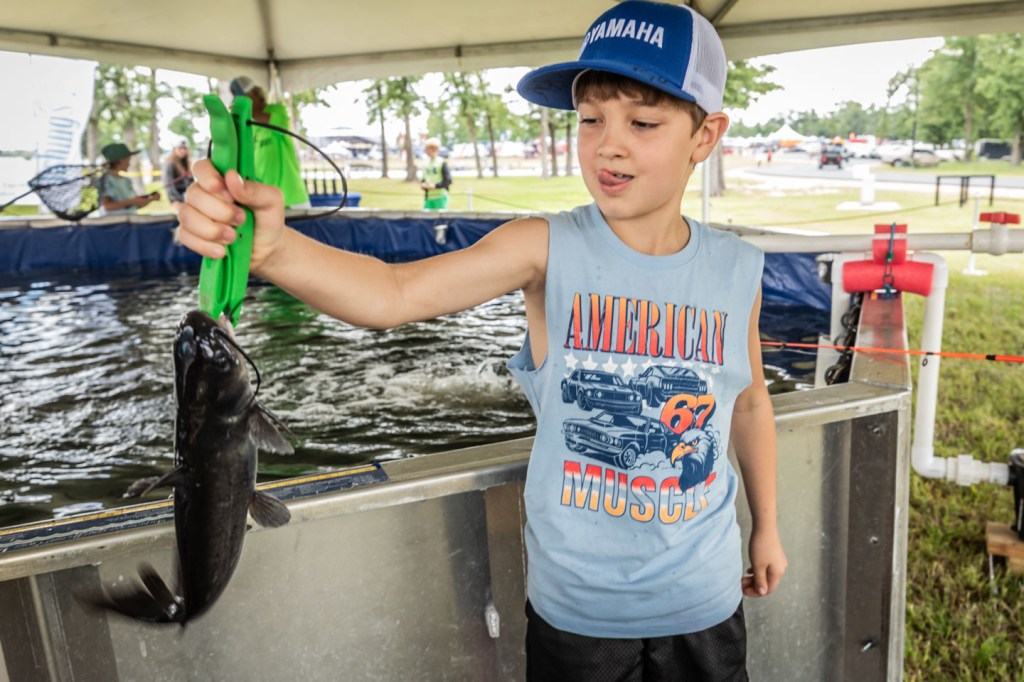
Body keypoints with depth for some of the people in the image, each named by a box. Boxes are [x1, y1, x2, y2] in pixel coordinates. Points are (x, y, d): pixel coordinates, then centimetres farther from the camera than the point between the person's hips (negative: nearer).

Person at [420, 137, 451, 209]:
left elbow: (448, 181, -10)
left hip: (440, 197, -6)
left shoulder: (442, 163, -6)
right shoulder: (425, 164, 12)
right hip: (428, 197, 6)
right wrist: (423, 184, -2)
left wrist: (435, 186, -18)